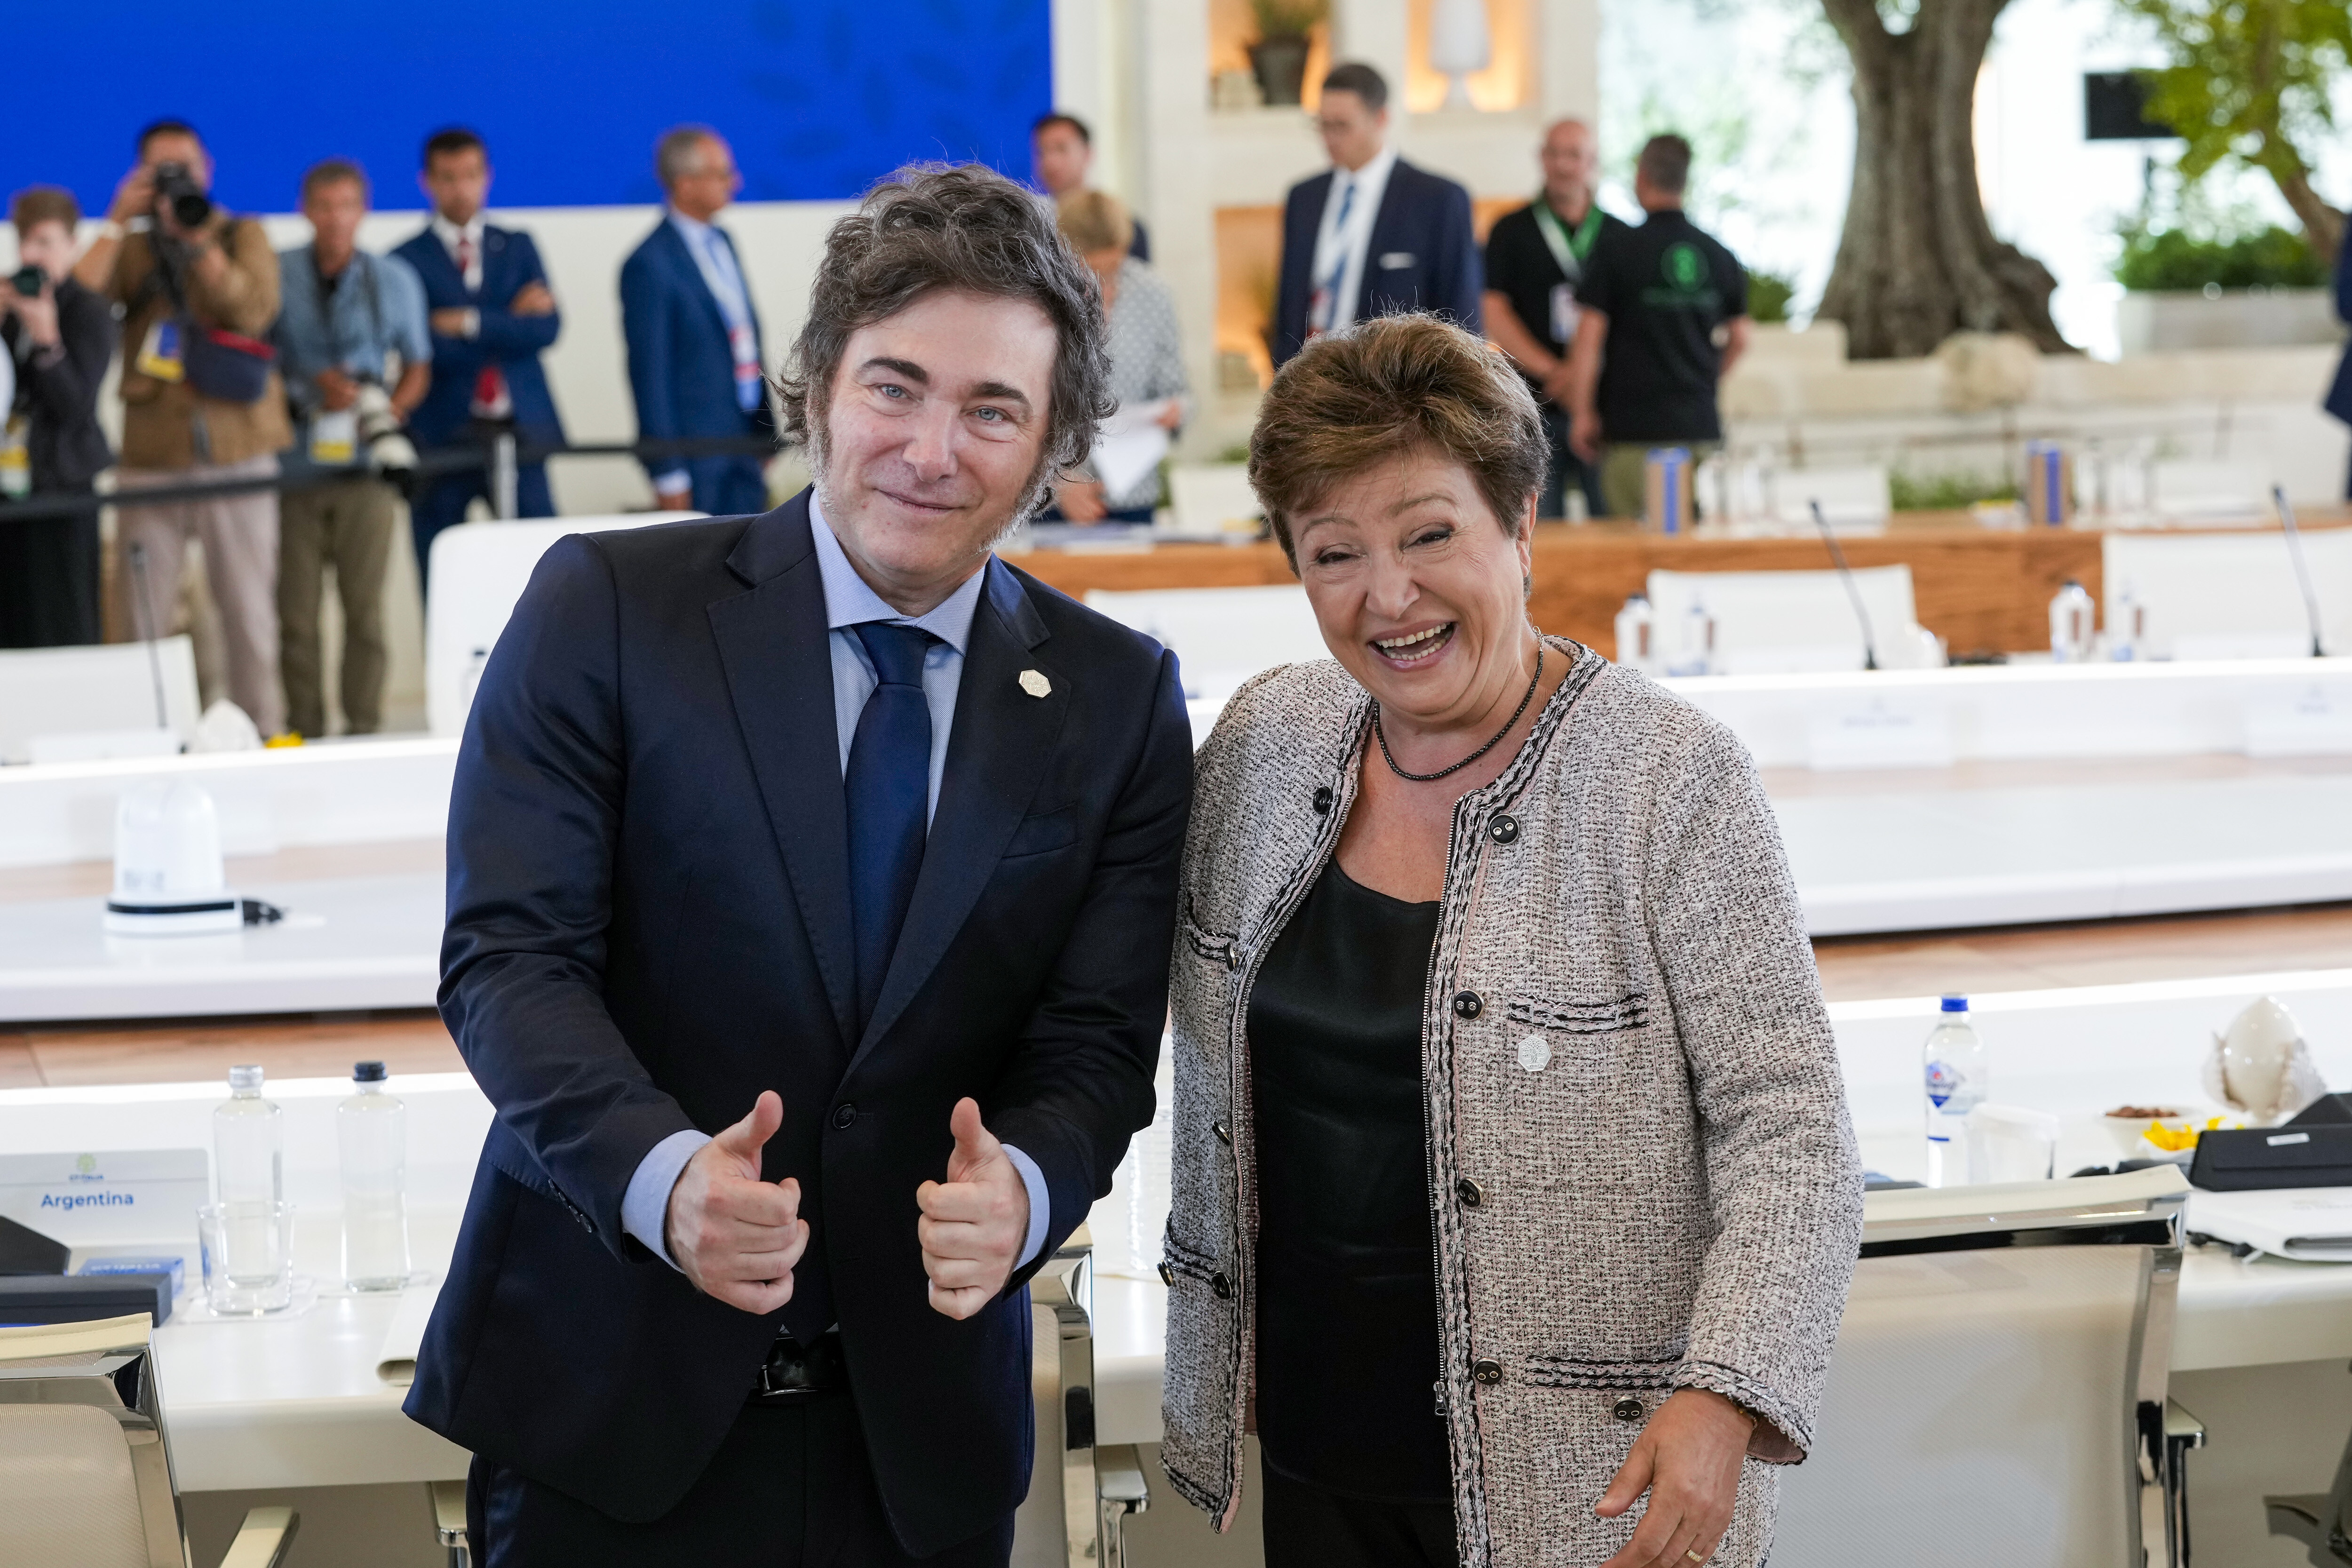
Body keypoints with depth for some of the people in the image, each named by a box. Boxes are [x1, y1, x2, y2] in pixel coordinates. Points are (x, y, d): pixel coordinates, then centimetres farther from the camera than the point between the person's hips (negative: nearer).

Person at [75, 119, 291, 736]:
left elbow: (254, 311, -9)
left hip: (235, 453, -1)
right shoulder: (130, 247, 14)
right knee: (142, 618, -3)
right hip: (150, 459, 1)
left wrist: (198, 238, -15)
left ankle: (262, 729, 8)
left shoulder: (243, 236, 10)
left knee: (249, 610, 1)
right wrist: (118, 222, -5)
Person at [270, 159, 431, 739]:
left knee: (364, 607, 0)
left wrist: (390, 409, -4)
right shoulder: (276, 275, 1)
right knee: (296, 612, -2)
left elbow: (417, 368, 15)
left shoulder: (394, 280, 8)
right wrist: (309, 389, -8)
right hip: (293, 464, -1)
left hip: (364, 465, 1)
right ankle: (304, 731, 5)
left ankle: (364, 729, 7)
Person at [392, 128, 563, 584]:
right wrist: (511, 321, -7)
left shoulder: (518, 248, 12)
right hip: (444, 438, -2)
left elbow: (546, 328, -3)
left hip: (520, 429, 3)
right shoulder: (408, 260, 1)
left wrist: (471, 323, -12)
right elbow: (428, 349, -12)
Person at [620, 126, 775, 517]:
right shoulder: (651, 264, -12)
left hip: (747, 442, 8)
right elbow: (650, 372, -13)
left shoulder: (723, 242, 13)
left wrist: (766, 429, 15)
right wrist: (668, 473, -14)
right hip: (697, 453, -7)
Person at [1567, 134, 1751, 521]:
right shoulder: (1719, 255, 8)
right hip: (1700, 424, 4)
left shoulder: (1616, 251, -6)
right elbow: (1738, 340, 16)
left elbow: (1588, 341, -7)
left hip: (1633, 429, -4)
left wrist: (1581, 413, 0)